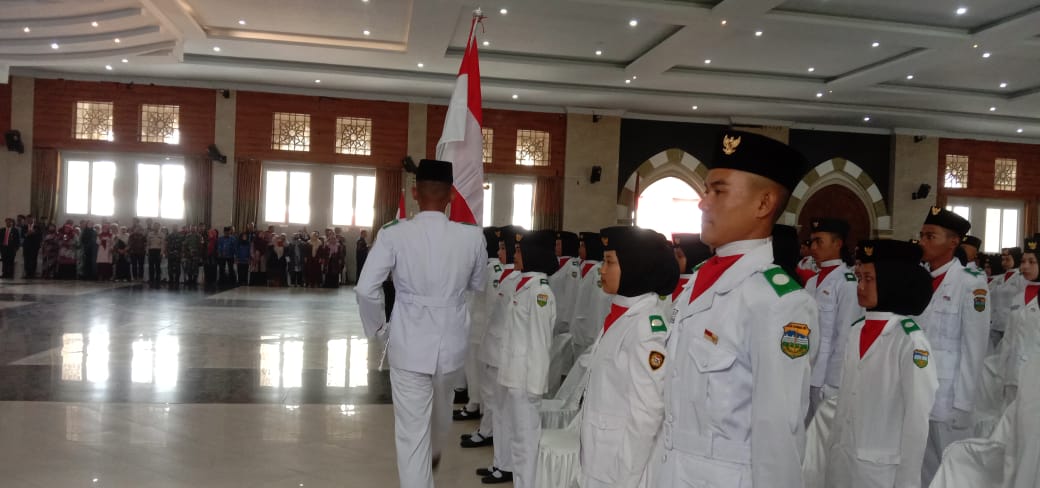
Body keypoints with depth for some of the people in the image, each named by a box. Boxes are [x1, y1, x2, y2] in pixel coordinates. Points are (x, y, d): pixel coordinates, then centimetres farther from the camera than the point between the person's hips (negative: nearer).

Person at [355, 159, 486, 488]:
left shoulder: (393, 234, -14)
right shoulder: (472, 237, -9)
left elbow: (365, 289, -15)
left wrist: (378, 328, 1)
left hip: (409, 344, -3)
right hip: (451, 343, 4)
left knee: (411, 431, 5)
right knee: (440, 408, 31)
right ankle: (434, 453, 59)